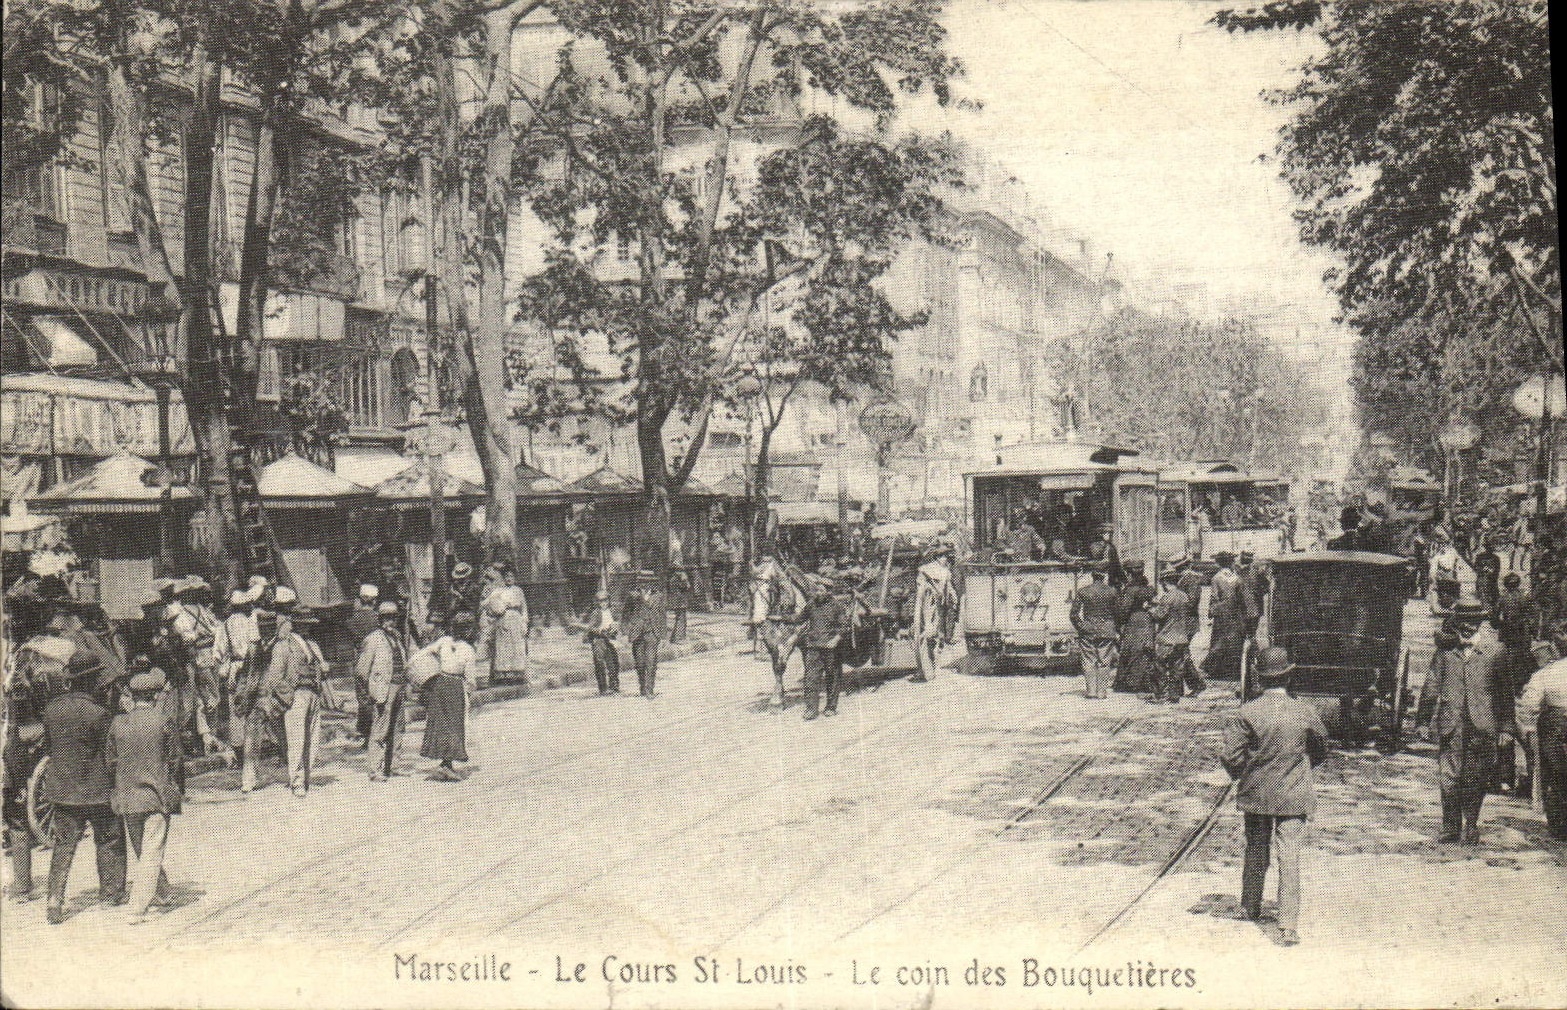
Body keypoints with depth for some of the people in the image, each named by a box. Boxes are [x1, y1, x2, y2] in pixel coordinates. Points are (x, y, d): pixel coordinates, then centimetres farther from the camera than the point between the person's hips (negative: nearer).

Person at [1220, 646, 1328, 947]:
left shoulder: (1244, 713, -11)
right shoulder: (1305, 712, -7)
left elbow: (1232, 756, -12)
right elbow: (1321, 750, 9)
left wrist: (1241, 775, 9)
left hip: (1256, 794, 1)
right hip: (1295, 797, -1)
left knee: (1256, 852, 19)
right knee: (1290, 859, -2)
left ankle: (1250, 908, 35)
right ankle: (1289, 925, -8)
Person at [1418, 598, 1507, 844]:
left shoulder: (1494, 650, 2)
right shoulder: (1445, 649, 5)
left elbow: (1504, 689, 6)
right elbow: (1431, 685, 10)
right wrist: (1427, 718, 6)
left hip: (1482, 724, -1)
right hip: (1450, 724, 1)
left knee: (1476, 778, 5)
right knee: (1448, 777, -2)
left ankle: (1471, 826, 20)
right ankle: (1451, 827, 9)